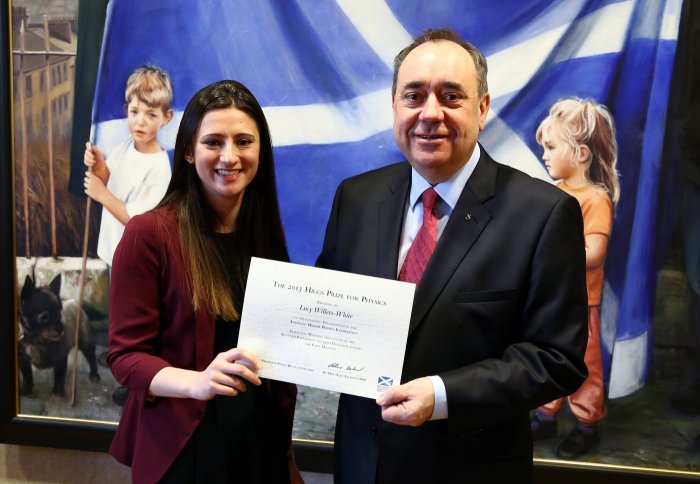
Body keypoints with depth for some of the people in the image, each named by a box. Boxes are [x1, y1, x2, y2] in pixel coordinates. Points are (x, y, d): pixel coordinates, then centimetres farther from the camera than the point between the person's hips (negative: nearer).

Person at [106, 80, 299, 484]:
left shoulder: (268, 233, 2)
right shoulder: (149, 234, -13)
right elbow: (126, 355, -13)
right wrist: (196, 382, -29)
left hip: (262, 440, 4)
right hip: (182, 447, -4)